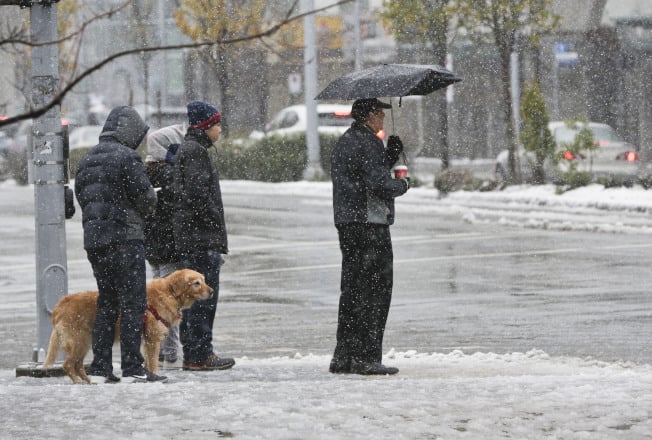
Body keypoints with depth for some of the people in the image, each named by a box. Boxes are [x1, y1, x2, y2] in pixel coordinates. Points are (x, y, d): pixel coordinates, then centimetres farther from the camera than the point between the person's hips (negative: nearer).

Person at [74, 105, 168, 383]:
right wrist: (144, 210, 9)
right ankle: (132, 368, -8)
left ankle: (100, 368, 12)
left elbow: (80, 196, 17)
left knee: (107, 302, 14)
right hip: (124, 238, -8)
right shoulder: (126, 157, -11)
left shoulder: (87, 160, 14)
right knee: (133, 302, -4)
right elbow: (145, 197, -13)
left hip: (92, 238, 8)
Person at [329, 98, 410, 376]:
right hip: (370, 224, -10)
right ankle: (366, 357, -7)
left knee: (351, 290, 13)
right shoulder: (368, 143, -13)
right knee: (375, 291, -5)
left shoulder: (343, 142, 18)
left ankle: (343, 357, 14)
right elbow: (380, 184, -20)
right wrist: (403, 184, -1)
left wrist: (391, 156, 11)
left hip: (345, 222, 10)